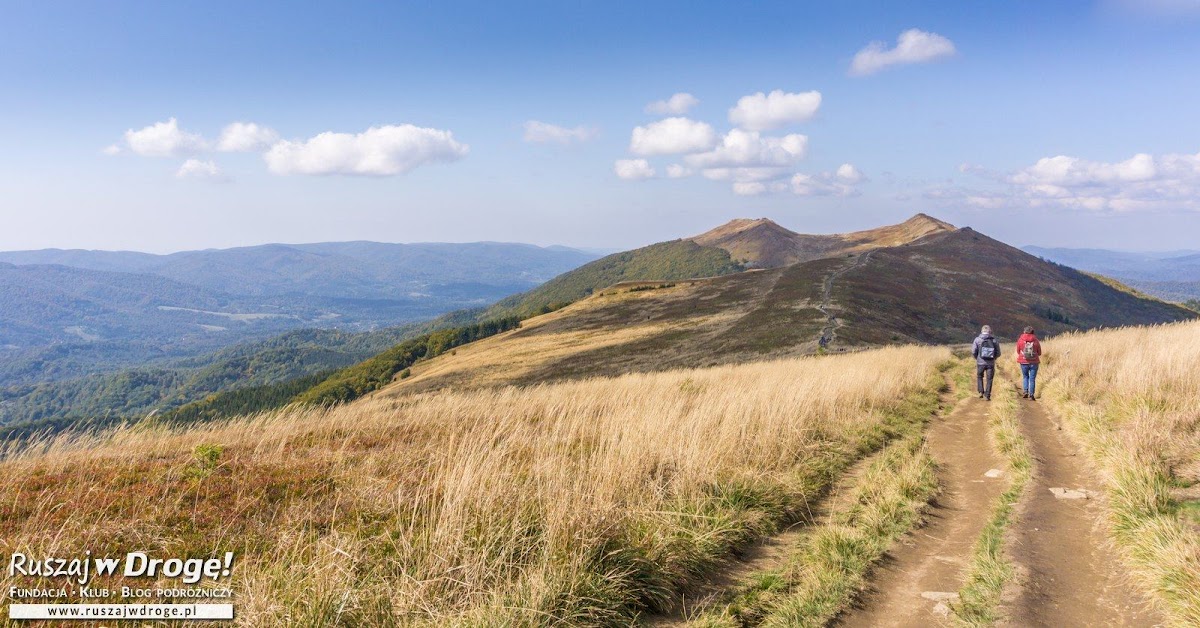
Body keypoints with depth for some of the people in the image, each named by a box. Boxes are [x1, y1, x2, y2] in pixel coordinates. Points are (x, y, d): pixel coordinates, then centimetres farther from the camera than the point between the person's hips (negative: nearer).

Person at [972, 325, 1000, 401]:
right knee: (989, 379, 9)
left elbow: (974, 352, -6)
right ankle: (987, 395, 7)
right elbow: (998, 353, 1)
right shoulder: (995, 340, -1)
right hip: (991, 363, 0)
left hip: (981, 363, 0)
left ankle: (981, 392, 9)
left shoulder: (977, 340, -5)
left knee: (979, 377, 20)